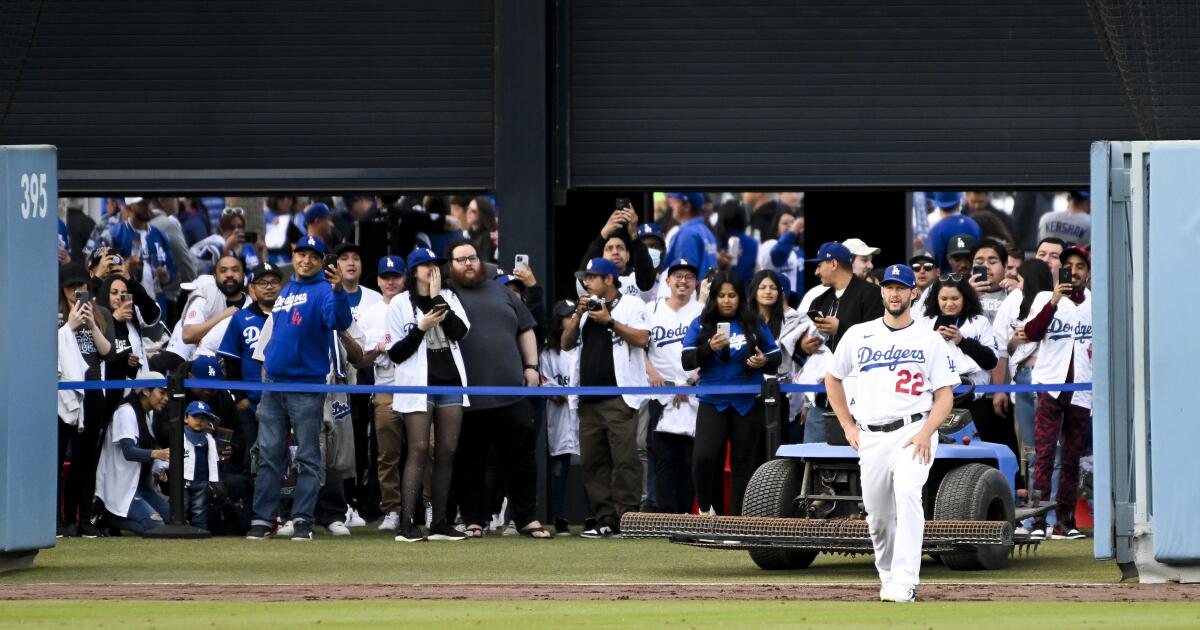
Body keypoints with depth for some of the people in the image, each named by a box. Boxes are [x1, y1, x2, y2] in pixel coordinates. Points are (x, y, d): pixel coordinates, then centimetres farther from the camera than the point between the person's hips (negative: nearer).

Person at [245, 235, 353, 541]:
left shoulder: (324, 291, -5)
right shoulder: (284, 293, 17)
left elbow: (340, 321, -25)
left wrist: (338, 290, -43)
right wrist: (266, 366, 17)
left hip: (307, 387, -6)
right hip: (274, 386, 6)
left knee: (308, 457, -2)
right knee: (268, 455, 6)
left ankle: (302, 519, 0)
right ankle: (262, 518, 8)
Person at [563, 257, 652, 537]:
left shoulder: (632, 305, 3)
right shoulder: (588, 308, 22)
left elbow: (641, 339, -10)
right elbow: (566, 342, 15)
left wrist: (609, 321, -12)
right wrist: (578, 314, 1)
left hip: (619, 397, -7)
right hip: (589, 398, 7)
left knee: (625, 461, -11)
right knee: (593, 463, 4)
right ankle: (606, 521, 7)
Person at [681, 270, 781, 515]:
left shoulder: (755, 324, 4)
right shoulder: (701, 324, 3)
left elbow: (776, 359, 9)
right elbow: (686, 361, -3)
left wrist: (764, 362, -14)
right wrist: (709, 348, -20)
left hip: (748, 404, 1)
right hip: (712, 403, -1)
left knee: (743, 463, 6)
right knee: (703, 457, -17)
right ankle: (706, 509, 4)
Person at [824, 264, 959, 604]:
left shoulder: (930, 340, 3)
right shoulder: (858, 335, 9)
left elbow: (945, 395, 2)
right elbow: (832, 379, 22)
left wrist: (926, 432, -14)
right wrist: (848, 426, 13)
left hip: (913, 432, -4)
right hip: (870, 437, 4)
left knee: (908, 493, -27)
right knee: (877, 516, 6)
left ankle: (905, 582, -33)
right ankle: (888, 578, 30)